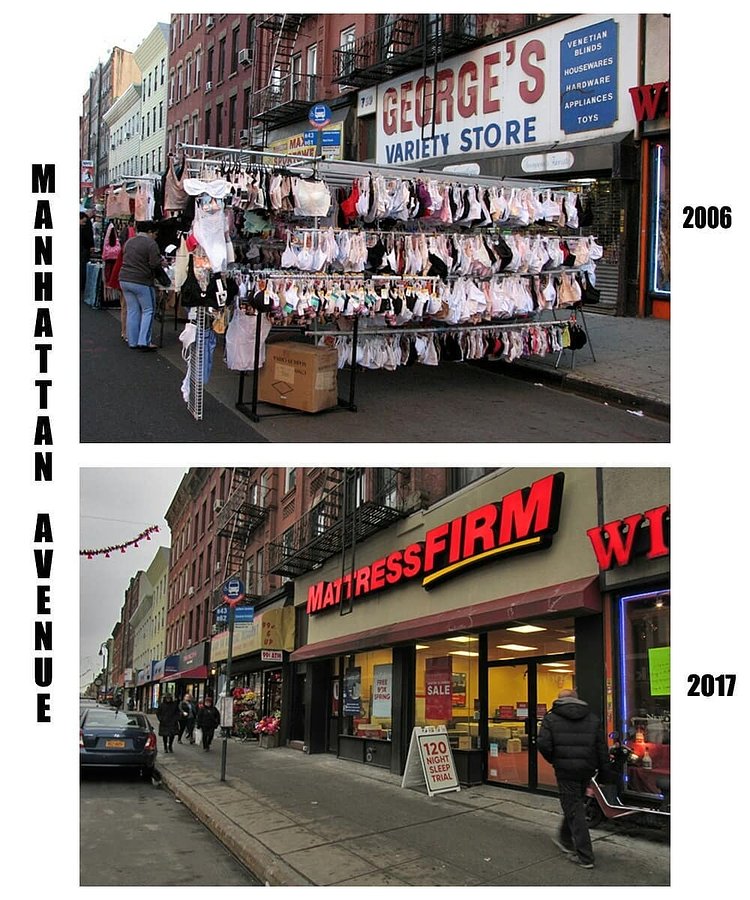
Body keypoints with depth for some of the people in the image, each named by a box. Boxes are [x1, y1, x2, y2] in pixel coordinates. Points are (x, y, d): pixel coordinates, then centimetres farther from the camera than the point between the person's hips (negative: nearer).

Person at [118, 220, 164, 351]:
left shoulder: (129, 242, 13)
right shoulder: (151, 243, -10)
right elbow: (155, 264, -15)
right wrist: (162, 262, 5)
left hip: (125, 280, 7)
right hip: (141, 282, -7)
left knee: (132, 311, 11)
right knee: (148, 310, 3)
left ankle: (132, 342, 12)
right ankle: (144, 341, -5)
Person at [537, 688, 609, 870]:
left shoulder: (551, 718, -3)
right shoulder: (592, 718, 9)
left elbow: (543, 744, -13)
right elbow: (601, 746, 6)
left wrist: (553, 759, 4)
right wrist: (603, 770, 10)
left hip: (565, 770, -5)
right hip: (587, 770, 5)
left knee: (573, 809, 0)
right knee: (574, 805, 23)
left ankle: (585, 856, -2)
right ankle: (566, 840, 39)